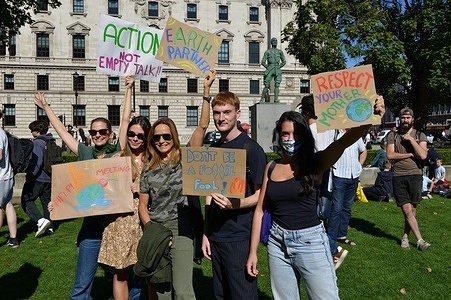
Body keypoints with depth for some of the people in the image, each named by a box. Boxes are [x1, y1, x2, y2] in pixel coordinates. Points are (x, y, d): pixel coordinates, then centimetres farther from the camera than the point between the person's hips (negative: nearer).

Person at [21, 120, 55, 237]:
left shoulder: (38, 142, -13)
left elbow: (36, 162, -22)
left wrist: (29, 176, -17)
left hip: (38, 178, -8)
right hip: (49, 178, 8)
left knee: (26, 200, 1)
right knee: (47, 202, 14)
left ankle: (41, 220, -15)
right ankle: (49, 227, 17)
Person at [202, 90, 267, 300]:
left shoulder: (251, 148, -10)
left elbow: (261, 195, -10)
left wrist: (235, 204, -28)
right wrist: (205, 233, 11)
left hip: (239, 237, -6)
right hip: (215, 236, 6)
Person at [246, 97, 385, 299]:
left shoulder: (316, 163, -6)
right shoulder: (271, 168, 2)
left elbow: (344, 141, -25)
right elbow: (260, 210, 5)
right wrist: (252, 251, 5)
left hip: (311, 242, -3)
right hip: (277, 243, 3)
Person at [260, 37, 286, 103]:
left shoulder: (280, 51, 13)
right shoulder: (267, 51, 6)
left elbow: (284, 61, 17)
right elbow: (262, 62, 5)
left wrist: (279, 67, 5)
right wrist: (268, 67, -2)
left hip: (277, 71, 2)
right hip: (270, 70, -2)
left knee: (277, 85, -11)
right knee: (266, 85, -4)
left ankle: (276, 98, -14)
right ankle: (262, 99, 5)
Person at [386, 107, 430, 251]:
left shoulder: (420, 135, 7)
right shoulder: (393, 135, 7)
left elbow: (423, 155, -8)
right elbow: (390, 155, -5)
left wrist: (411, 139, -9)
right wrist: (411, 154, -7)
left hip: (415, 175, 1)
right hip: (398, 176, 0)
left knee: (412, 209, 4)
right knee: (407, 210, -4)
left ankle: (405, 236, 20)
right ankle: (419, 240, 6)